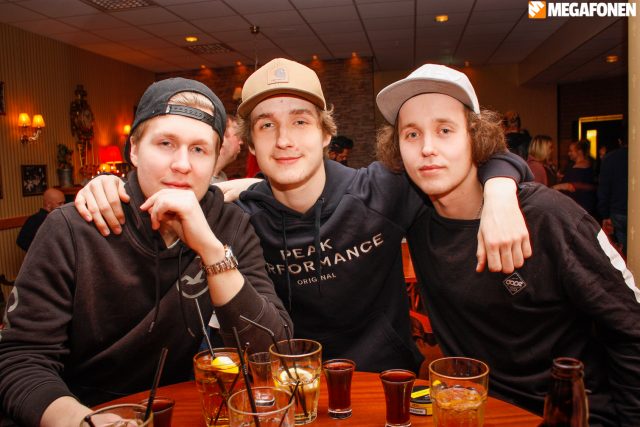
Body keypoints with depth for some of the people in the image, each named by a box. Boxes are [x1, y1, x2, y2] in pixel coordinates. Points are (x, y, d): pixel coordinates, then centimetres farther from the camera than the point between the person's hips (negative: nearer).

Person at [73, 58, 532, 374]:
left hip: (386, 378, 1)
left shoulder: (381, 192, -13)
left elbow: (491, 154, -5)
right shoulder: (239, 217, -9)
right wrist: (110, 185, -14)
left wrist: (500, 193, -26)